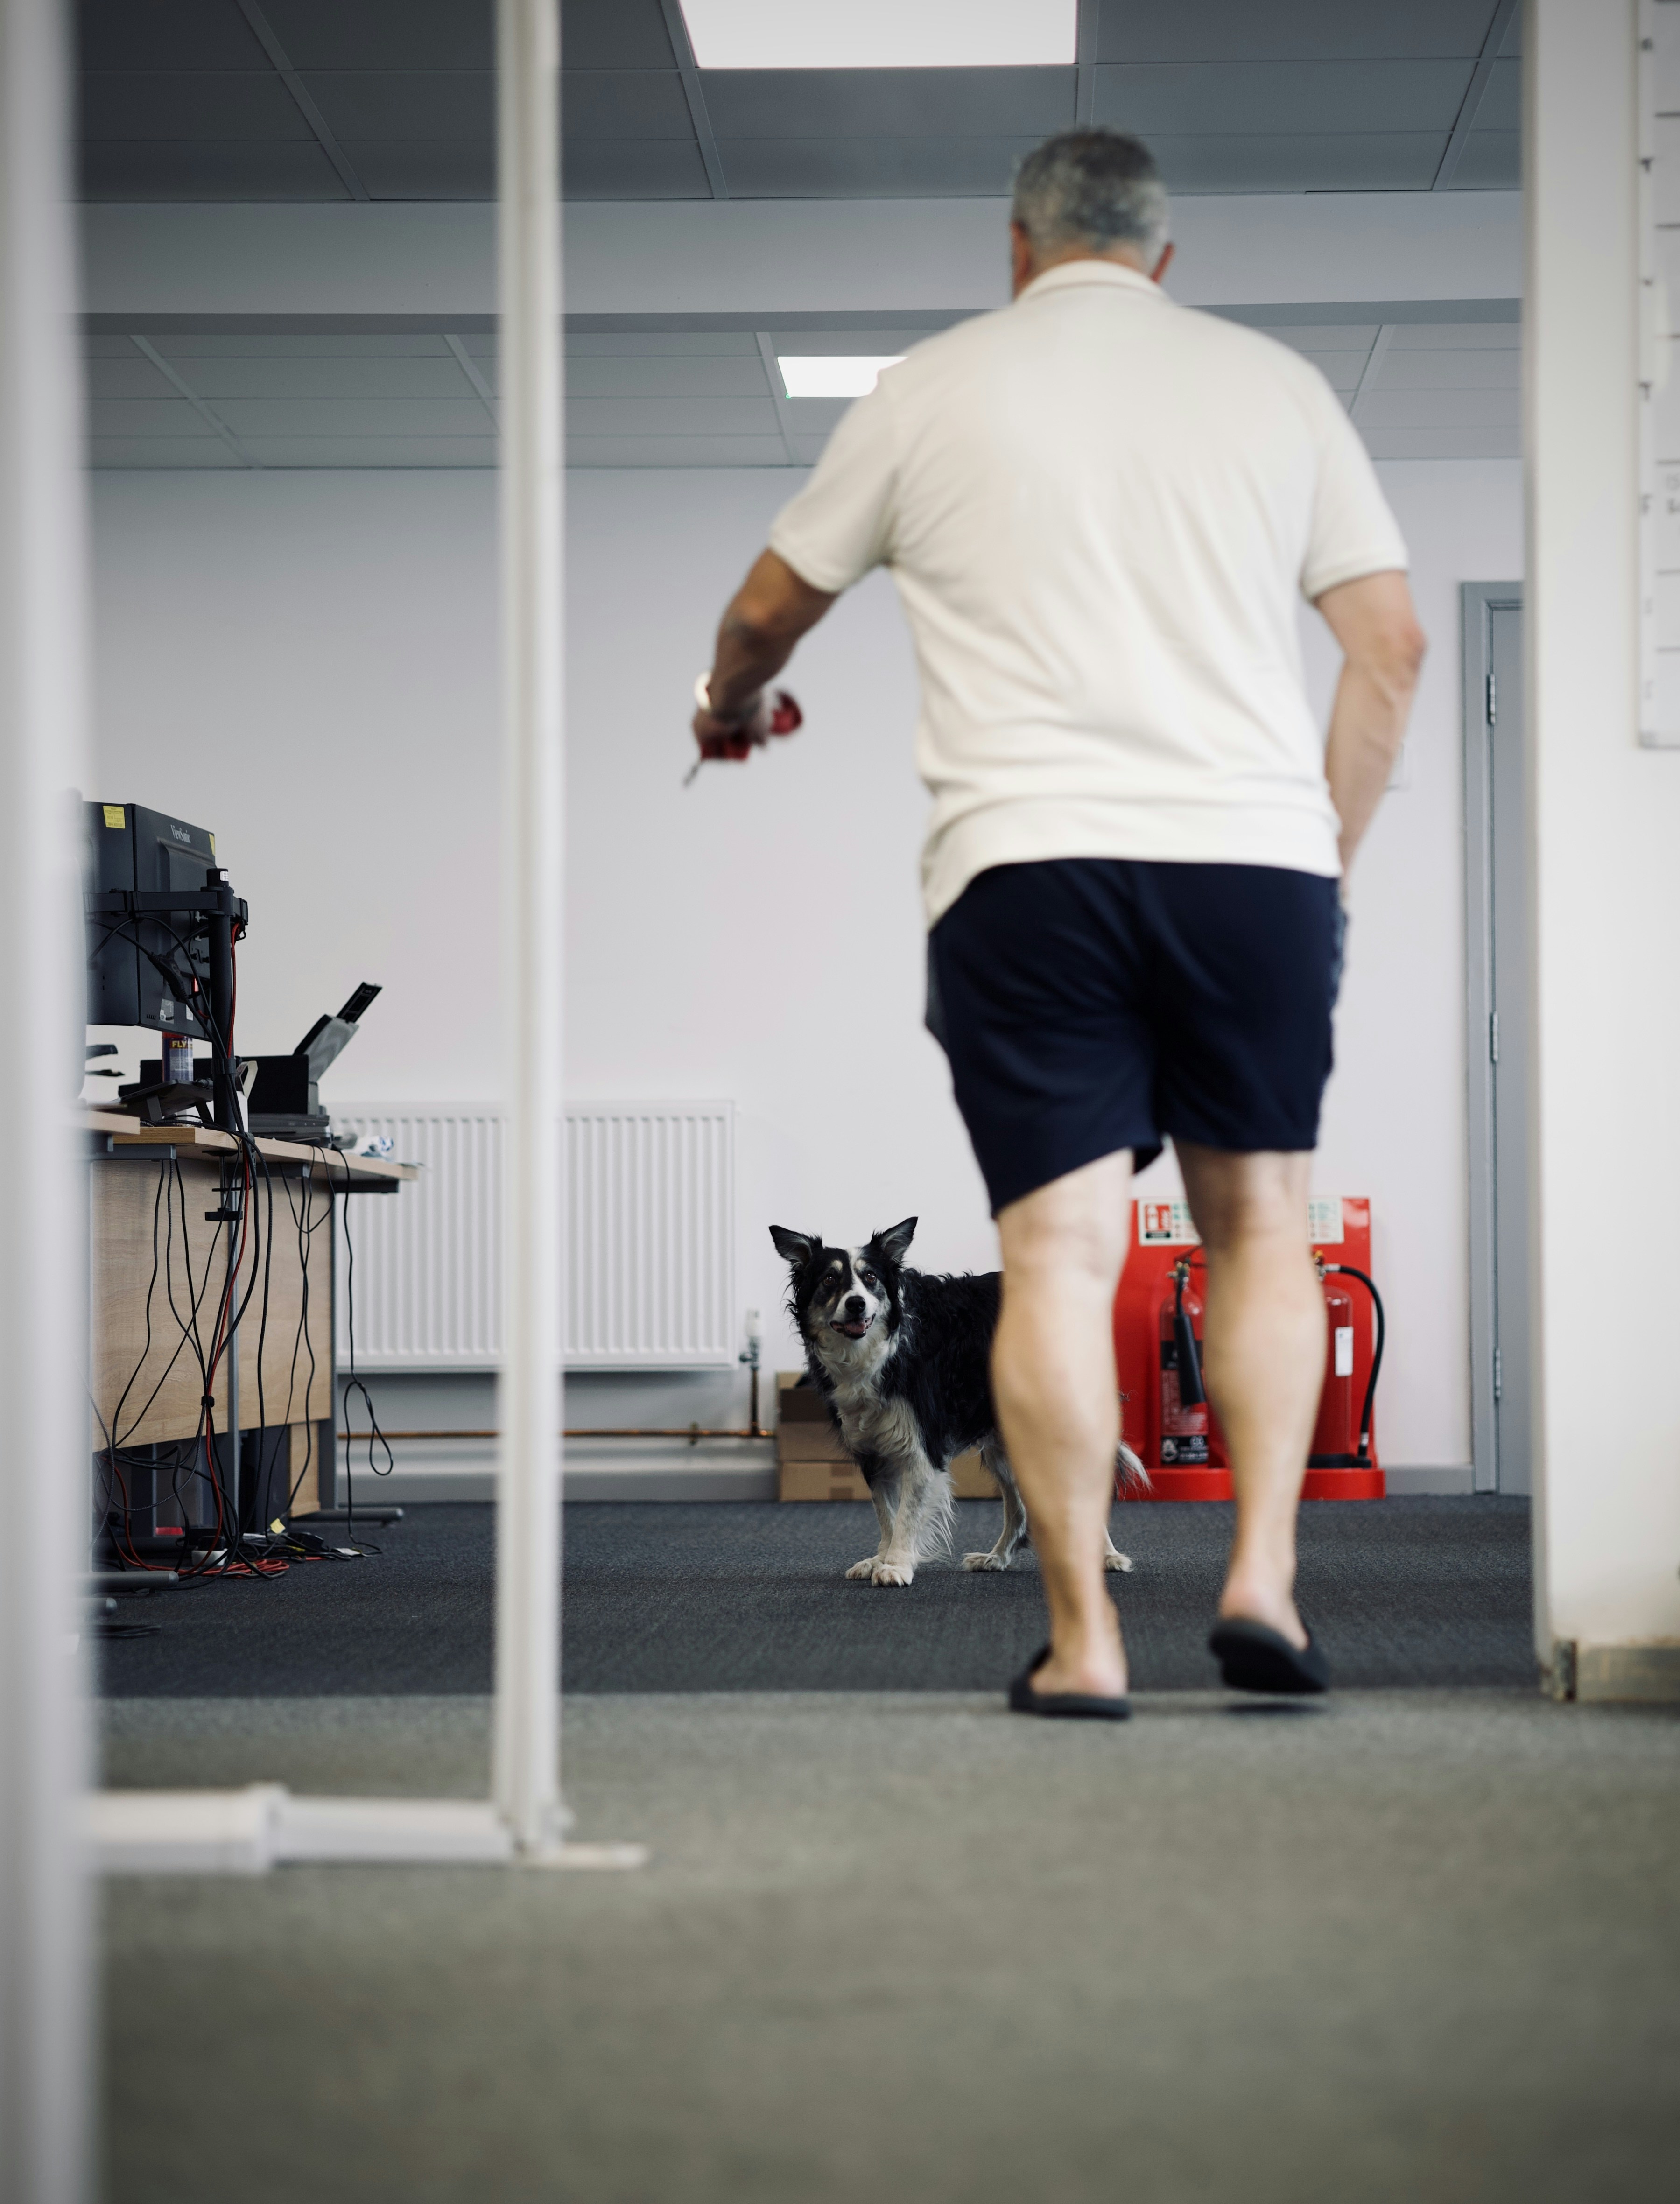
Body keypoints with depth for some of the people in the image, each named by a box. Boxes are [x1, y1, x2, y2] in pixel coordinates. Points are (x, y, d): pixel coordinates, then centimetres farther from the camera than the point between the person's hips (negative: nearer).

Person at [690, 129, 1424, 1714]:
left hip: (1025, 866, -1)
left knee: (1059, 1252, -2)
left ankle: (1082, 1638, -2)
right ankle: (1262, 1574, 4)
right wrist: (1330, 852, 19)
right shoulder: (1273, 384, 14)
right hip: (1253, 855, 2)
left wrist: (729, 706, 43)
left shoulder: (933, 389, 10)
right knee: (1257, 1217, 15)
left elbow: (768, 605, 21)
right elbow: (1391, 645, 10)